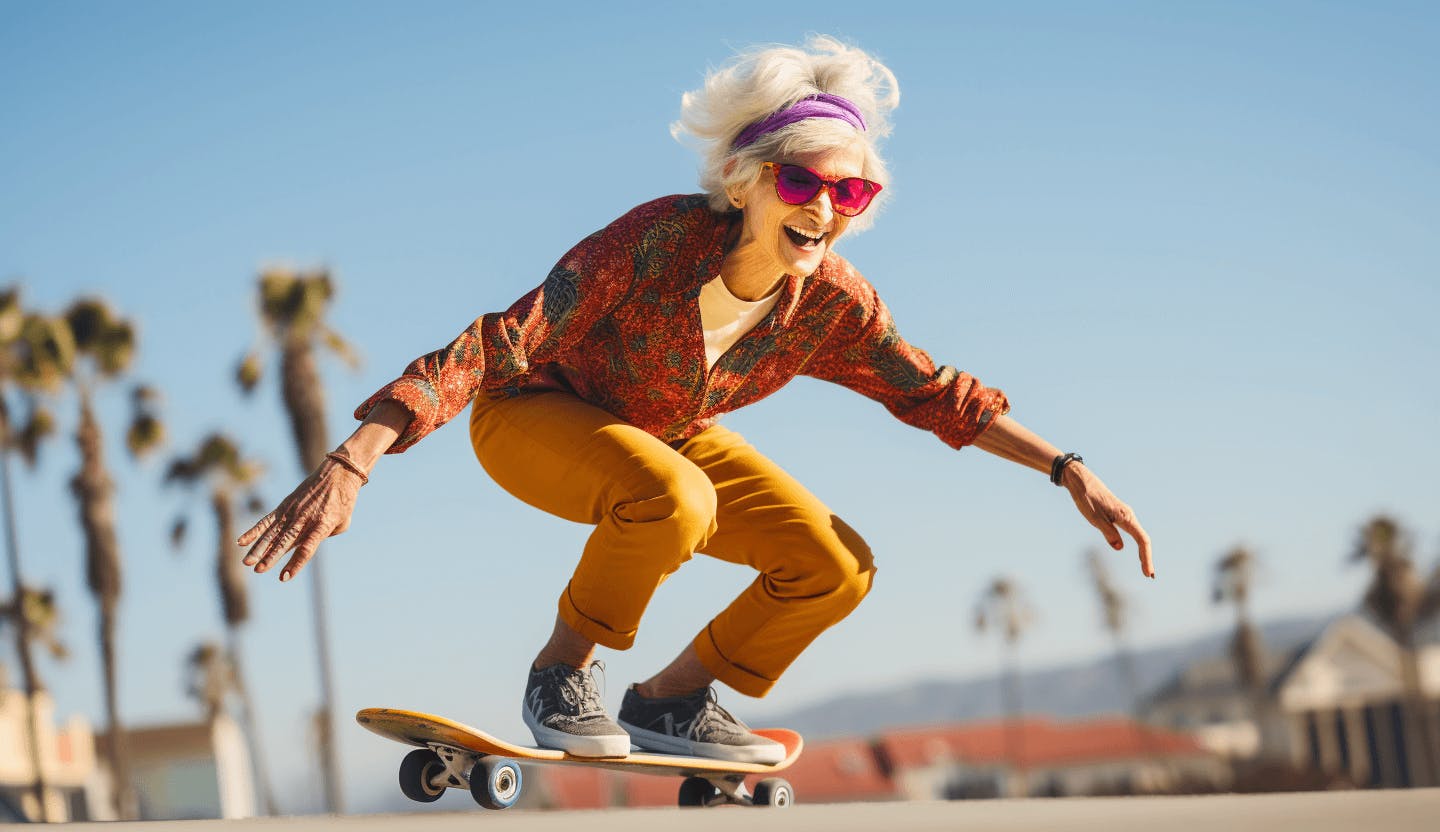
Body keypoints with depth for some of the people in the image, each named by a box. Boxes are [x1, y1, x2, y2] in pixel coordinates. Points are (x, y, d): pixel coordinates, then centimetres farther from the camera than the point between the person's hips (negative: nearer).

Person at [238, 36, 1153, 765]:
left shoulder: (832, 303, -19)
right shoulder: (660, 238, -36)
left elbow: (936, 393, -3)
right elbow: (501, 344, -38)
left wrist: (1070, 470, -6)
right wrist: (351, 463, -46)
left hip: (665, 437, 6)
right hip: (533, 417, -6)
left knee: (838, 567, -7)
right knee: (674, 500, -37)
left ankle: (671, 698, 12)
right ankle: (562, 671, -12)